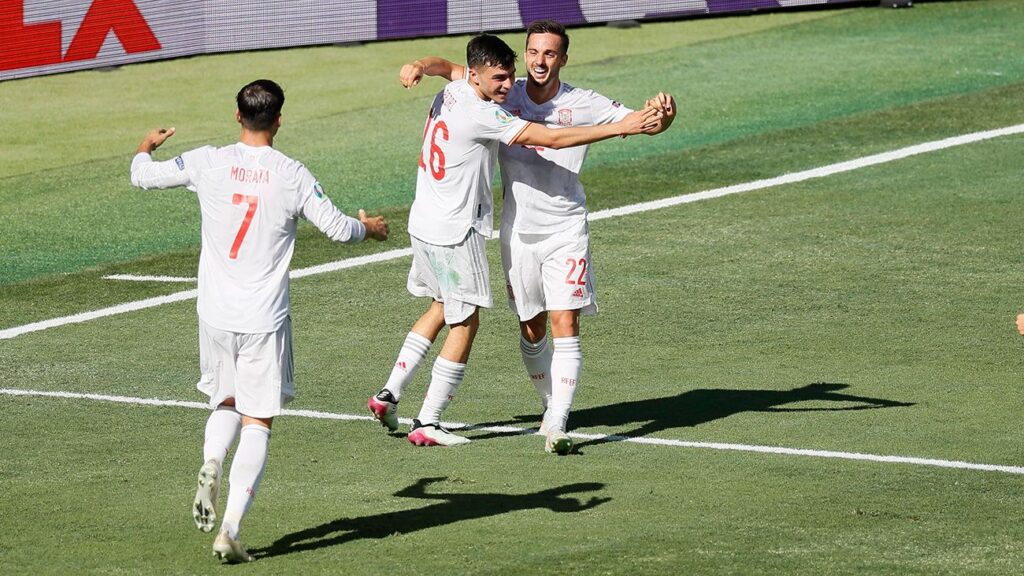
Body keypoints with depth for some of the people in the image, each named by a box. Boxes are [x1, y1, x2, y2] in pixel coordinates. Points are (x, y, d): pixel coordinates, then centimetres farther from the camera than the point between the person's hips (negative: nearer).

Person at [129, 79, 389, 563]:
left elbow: (143, 176, 8)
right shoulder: (292, 176, -7)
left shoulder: (207, 163, -3)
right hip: (264, 320, -2)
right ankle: (231, 527, -9)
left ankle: (210, 463, -7)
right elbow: (338, 228, 0)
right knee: (257, 424, 3)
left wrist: (147, 147, 31)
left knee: (226, 404, 24)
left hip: (215, 314, 2)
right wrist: (370, 228, 23)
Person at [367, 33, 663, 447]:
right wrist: (620, 128, -22)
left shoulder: (450, 94, 3)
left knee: (442, 307, 24)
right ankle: (427, 424, 4)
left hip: (425, 223, 9)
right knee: (465, 322, 1)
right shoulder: (480, 115, -24)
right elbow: (553, 139, -25)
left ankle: (389, 394, 24)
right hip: (455, 233, -9)